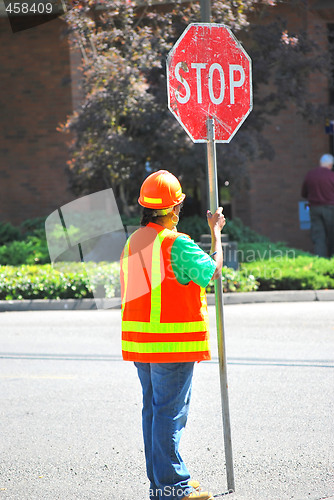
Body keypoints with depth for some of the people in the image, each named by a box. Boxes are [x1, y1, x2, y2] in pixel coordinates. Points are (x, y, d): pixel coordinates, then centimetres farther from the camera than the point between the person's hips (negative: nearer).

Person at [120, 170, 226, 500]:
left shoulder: (133, 243, 10)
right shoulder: (176, 244, -15)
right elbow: (214, 271, -7)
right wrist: (216, 232, 6)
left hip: (140, 342, 8)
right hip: (173, 343, -8)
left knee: (153, 408, 14)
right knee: (170, 412, -5)